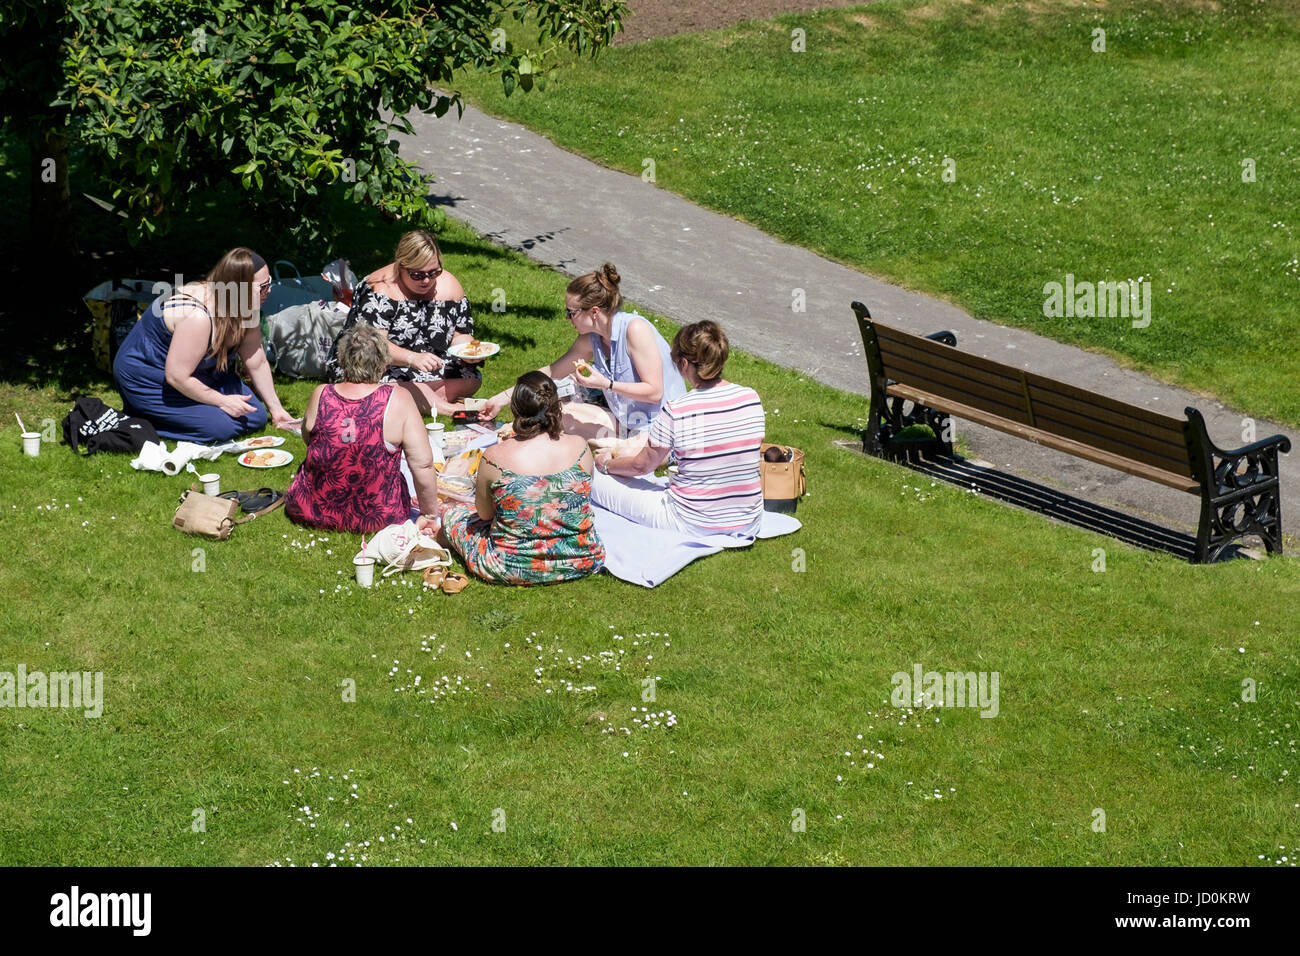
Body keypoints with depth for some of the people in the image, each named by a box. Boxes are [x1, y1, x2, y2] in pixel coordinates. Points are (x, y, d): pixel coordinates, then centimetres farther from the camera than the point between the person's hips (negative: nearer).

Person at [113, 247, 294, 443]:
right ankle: (141, 420, -4)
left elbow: (257, 363, 3)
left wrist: (276, 409, 5)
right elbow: (176, 377, -31)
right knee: (220, 427, -22)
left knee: (256, 418, 2)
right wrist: (221, 401, -23)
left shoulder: (247, 309, -7)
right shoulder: (197, 316, -36)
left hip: (200, 373, 9)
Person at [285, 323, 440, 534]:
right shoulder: (397, 400, -17)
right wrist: (430, 514, -4)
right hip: (378, 519, -2)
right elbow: (423, 466, -16)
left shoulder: (320, 396, -11)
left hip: (313, 513, 2)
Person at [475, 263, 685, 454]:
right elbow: (552, 372, 15)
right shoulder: (591, 339, 2)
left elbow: (654, 391, -22)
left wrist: (606, 384, -26)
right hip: (625, 424, 8)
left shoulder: (634, 329, -21)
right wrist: (502, 399, 16)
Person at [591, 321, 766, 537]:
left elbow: (642, 465, -6)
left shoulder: (676, 412, -21)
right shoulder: (751, 398, -8)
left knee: (598, 483, 8)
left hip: (693, 524, -4)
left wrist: (606, 464, 17)